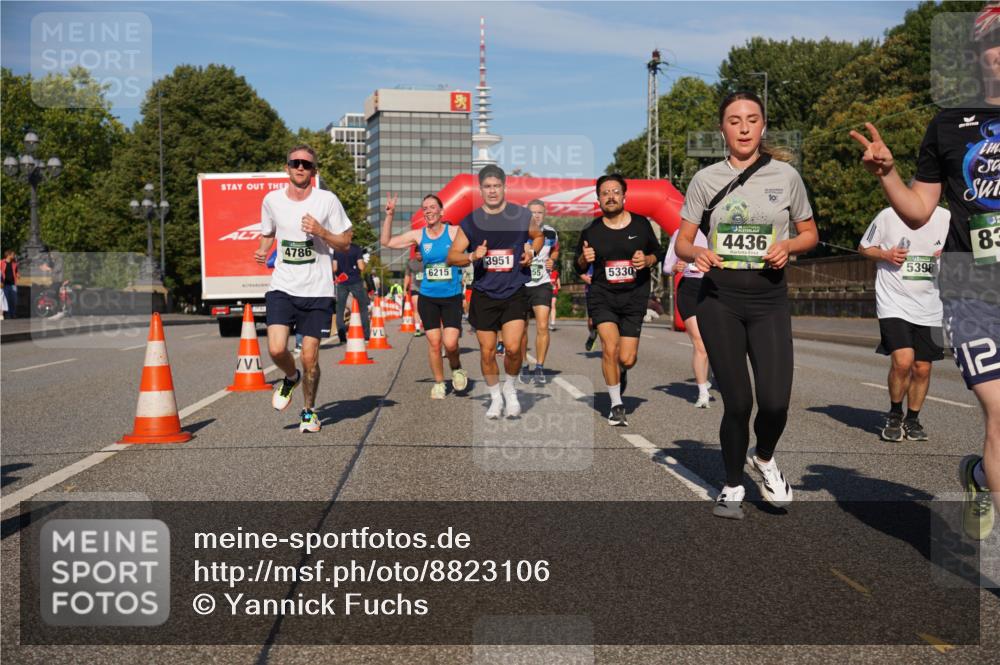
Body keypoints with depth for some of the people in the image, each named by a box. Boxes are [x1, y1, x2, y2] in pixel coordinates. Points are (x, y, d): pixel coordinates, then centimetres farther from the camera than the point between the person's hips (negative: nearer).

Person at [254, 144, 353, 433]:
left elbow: (345, 243, 2)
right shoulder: (271, 200, 4)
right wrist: (262, 251, 0)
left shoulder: (327, 200, -3)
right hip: (282, 288, 2)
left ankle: (309, 412, 23)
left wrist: (321, 231, -16)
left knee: (309, 357, 0)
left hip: (317, 290, -1)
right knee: (276, 349, -15)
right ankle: (291, 377, 21)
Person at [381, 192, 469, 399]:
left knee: (450, 343, -12)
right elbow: (386, 242, 5)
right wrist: (389, 216, -3)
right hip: (427, 297, 2)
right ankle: (439, 382, 23)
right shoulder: (418, 235, 2)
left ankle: (456, 368, 20)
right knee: (434, 343, 4)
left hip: (452, 297, -2)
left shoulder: (455, 232, -5)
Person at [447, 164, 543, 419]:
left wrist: (532, 251, -2)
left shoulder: (521, 215, 0)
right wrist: (472, 256, -18)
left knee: (513, 348, -14)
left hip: (515, 291, -1)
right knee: (487, 351, 5)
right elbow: (452, 257, 1)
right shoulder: (470, 221, 1)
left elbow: (538, 235, 20)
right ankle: (495, 397, 26)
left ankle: (510, 387, 15)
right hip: (484, 294, 1)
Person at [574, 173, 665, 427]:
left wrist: (647, 260, -8)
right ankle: (617, 406, 1)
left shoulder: (641, 224, 3)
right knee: (610, 348, -17)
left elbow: (658, 252, 15)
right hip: (602, 295, 0)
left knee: (627, 359, -5)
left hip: (634, 297, 1)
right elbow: (578, 268, 11)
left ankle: (620, 372, 36)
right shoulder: (591, 231, 2)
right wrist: (583, 259, -12)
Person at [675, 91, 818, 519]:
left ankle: (764, 459, 25)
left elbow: (810, 233, 13)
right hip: (719, 298, 0)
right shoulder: (705, 179, 4)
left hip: (768, 297, 1)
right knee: (737, 402, 0)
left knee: (775, 401, -10)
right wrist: (697, 254, -18)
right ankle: (733, 486, 23)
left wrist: (787, 246, -9)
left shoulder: (785, 175, 5)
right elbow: (682, 241, 5)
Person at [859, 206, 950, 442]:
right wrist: (886, 255, -13)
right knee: (903, 361, -19)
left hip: (930, 308, 4)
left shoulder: (946, 218, 2)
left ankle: (912, 420, 29)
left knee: (922, 368, 7)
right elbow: (864, 248, 7)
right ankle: (894, 415, 6)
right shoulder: (888, 216, -6)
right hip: (894, 304, -3)